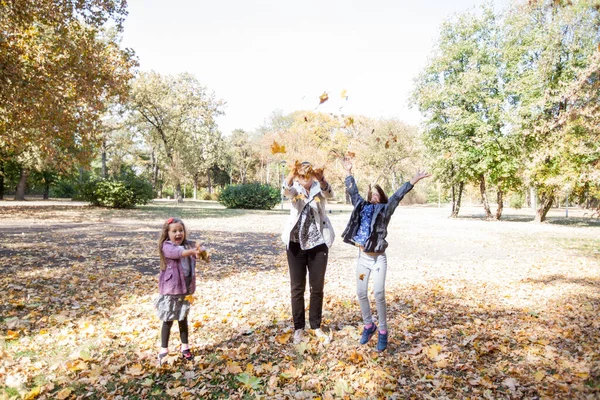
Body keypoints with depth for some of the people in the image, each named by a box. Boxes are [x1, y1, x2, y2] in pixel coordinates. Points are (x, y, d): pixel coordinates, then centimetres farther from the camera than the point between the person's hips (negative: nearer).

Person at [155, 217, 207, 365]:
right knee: (168, 321, 6)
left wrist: (202, 250, -34)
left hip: (185, 290, 5)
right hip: (170, 291, -5)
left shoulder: (188, 245, 4)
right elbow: (178, 252, -33)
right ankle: (163, 351, 20)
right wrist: (193, 251, -51)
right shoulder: (166, 247, -14)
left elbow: (200, 248, -10)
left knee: (183, 319, 18)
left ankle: (185, 347, 32)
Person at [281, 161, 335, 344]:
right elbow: (285, 190, -24)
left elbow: (329, 193, -23)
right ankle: (299, 327, 20)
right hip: (296, 244, 0)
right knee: (297, 288, 6)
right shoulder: (294, 188, 1)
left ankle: (316, 326, 24)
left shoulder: (319, 188, 1)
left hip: (318, 244, 1)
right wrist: (291, 175, -46)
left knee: (317, 287, 8)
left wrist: (321, 179, -44)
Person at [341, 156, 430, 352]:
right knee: (361, 293, 8)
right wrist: (348, 172, 22)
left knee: (379, 295, -5)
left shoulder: (384, 209, 0)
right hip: (362, 257, 4)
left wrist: (414, 180, -16)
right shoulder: (362, 206, 9)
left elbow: (397, 195, -9)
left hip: (378, 259, -4)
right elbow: (353, 192, 17)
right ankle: (369, 326, 28)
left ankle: (383, 332, 12)